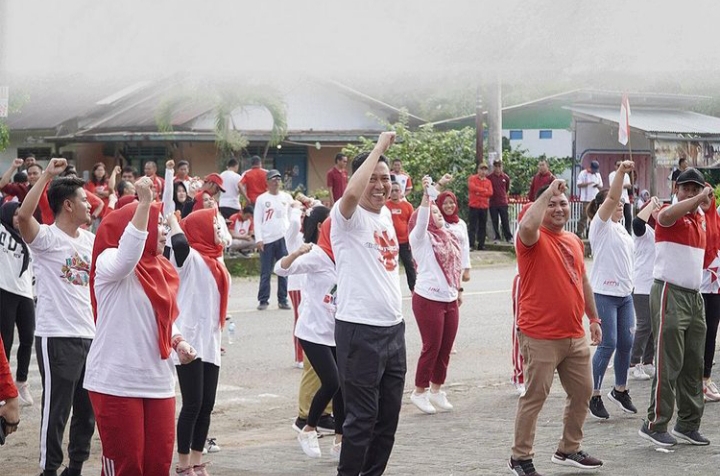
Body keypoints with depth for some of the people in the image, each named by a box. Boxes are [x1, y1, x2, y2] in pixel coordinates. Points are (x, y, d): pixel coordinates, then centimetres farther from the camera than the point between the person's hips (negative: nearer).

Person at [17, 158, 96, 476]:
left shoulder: (90, 240, 12)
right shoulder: (45, 238, -10)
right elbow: (23, 215, -30)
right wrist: (47, 175, -27)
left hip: (90, 335, 7)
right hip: (57, 337, -7)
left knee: (87, 409, 14)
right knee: (57, 409, -3)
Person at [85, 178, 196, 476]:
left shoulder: (161, 270, 12)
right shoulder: (110, 262, -10)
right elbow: (128, 255, -35)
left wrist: (178, 342, 3)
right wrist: (144, 203, -37)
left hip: (158, 382, 7)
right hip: (116, 383, -7)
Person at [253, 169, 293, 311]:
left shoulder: (287, 197, 10)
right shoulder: (261, 199, 3)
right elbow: (257, 220, 0)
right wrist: (258, 239, -8)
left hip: (284, 238, 2)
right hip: (267, 240, -2)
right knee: (265, 272, 0)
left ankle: (283, 299, 9)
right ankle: (263, 300, 6)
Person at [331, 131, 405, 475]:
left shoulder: (386, 215, 13)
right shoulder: (348, 216, -10)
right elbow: (352, 192, -35)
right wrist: (380, 147, -26)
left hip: (394, 327, 8)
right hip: (360, 330, -8)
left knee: (388, 417, 13)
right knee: (362, 417, -4)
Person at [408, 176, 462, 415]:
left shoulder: (449, 238, 13)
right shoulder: (421, 238, -6)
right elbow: (421, 219, -24)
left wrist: (458, 289, 18)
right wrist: (426, 195, -37)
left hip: (450, 299, 6)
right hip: (428, 299, -6)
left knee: (446, 348, 9)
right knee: (432, 347, -3)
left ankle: (436, 390, 22)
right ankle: (419, 392, 9)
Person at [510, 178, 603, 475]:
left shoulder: (574, 241, 15)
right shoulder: (535, 238, -8)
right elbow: (527, 227, -34)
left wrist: (594, 319, 23)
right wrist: (547, 192, -25)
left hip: (575, 336, 8)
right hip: (540, 337, -8)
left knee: (582, 392, 15)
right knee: (534, 397, -4)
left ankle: (569, 450, 31)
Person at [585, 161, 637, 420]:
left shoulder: (621, 229, 17)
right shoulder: (600, 225, -7)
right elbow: (612, 197, -22)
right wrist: (621, 172, -34)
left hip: (624, 293, 8)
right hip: (604, 294, -8)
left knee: (626, 343, 9)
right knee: (608, 344, -8)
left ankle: (620, 390, 24)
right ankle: (594, 395, 0)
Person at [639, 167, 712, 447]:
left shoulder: (700, 218, 15)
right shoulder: (672, 214, -9)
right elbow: (666, 216, -34)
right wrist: (699, 200, -34)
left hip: (694, 295, 8)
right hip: (670, 294, -8)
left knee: (694, 364, 9)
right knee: (669, 363, -8)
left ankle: (688, 424, 17)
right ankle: (655, 425, -3)